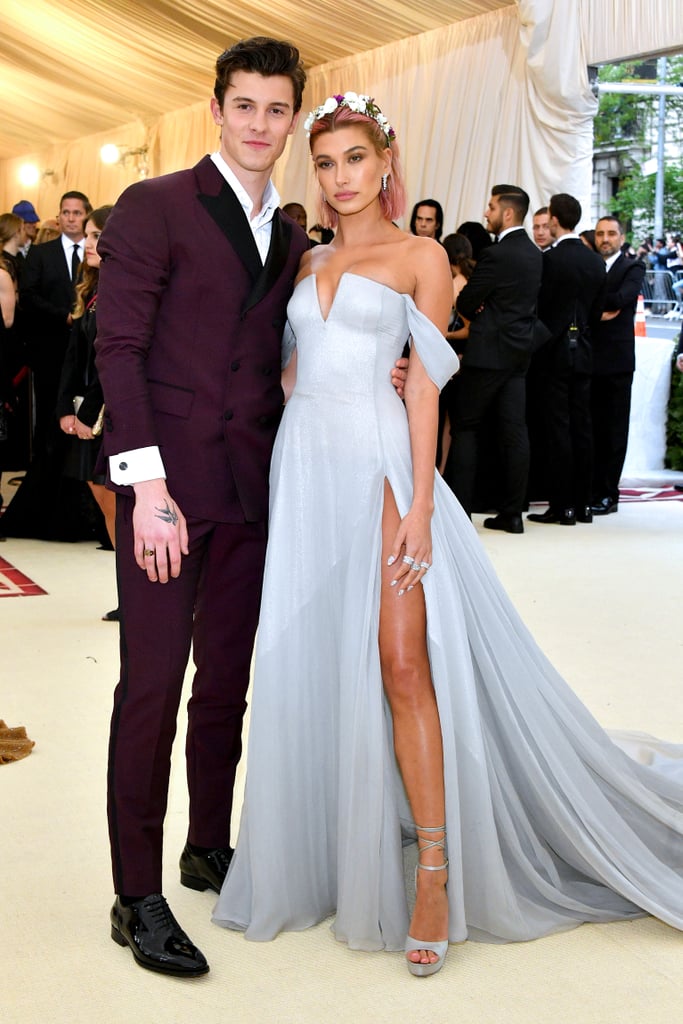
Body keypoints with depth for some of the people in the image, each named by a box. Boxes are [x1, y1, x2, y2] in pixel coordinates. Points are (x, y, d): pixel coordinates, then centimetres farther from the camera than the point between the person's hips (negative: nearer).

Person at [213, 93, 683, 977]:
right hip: (305, 466, 5)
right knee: (312, 663, 6)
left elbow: (424, 389, -4)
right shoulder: (307, 263, 17)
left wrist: (419, 505, -12)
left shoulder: (419, 257, 2)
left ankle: (437, 873, -2)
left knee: (402, 664, -10)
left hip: (379, 464, -5)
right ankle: (325, 853, 19)